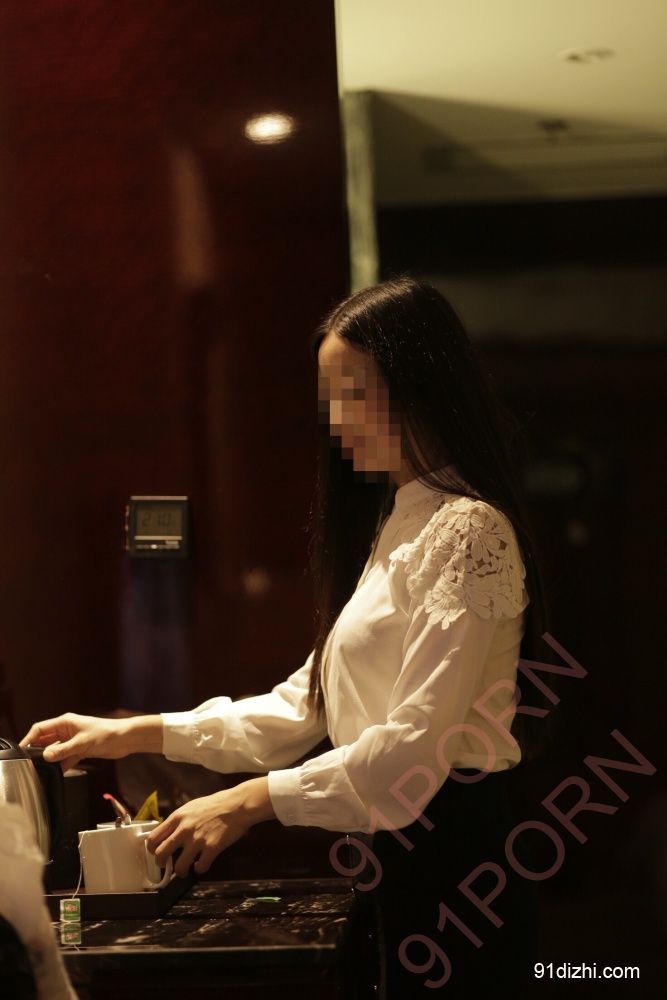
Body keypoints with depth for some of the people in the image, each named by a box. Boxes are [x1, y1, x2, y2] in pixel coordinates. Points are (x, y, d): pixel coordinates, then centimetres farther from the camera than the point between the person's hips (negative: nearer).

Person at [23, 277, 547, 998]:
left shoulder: (466, 532, -14)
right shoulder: (394, 524, 17)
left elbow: (418, 742, -21)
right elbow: (307, 706, 15)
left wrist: (252, 801, -23)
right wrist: (141, 734, 7)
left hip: (450, 860, -9)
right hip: (399, 861, 9)